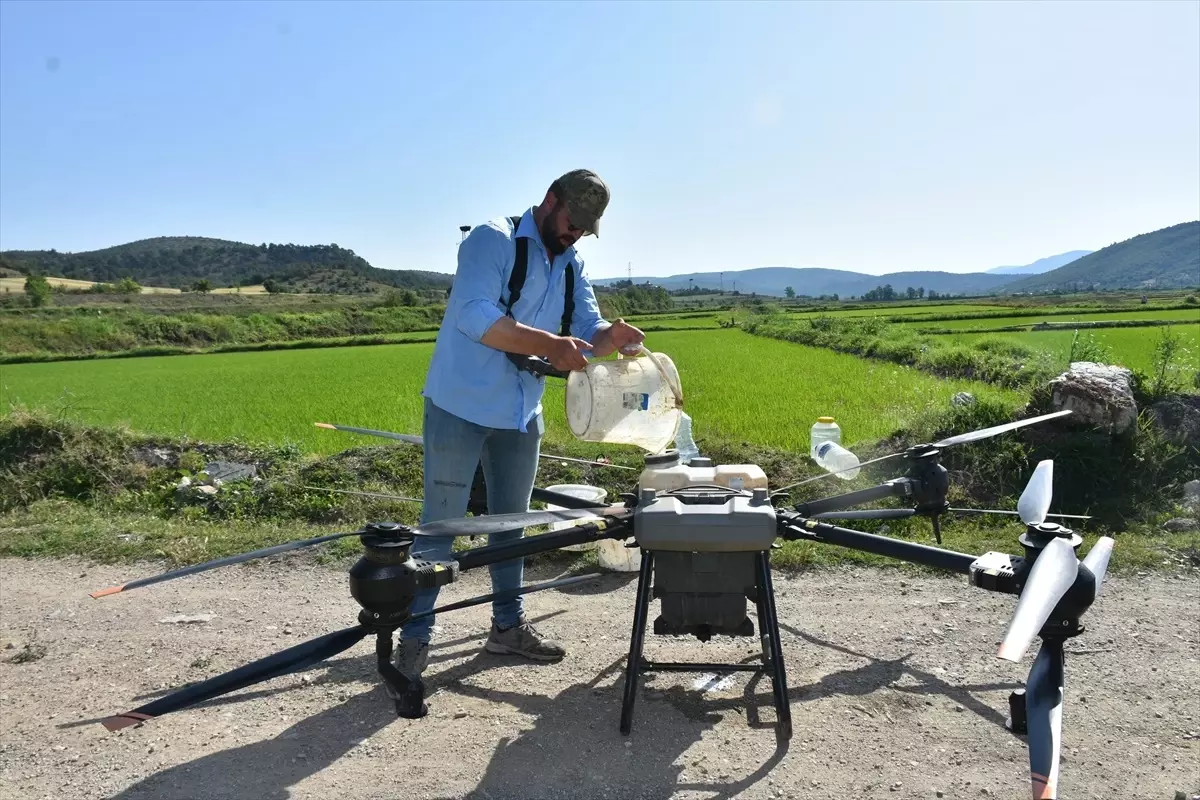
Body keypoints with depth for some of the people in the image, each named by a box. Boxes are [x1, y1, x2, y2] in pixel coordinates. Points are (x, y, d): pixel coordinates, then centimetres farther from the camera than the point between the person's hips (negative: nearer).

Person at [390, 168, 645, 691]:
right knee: (439, 526, -1)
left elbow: (588, 331, 0)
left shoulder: (573, 267, 10)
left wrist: (612, 336, -23)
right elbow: (475, 315, -27)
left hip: (521, 414, 7)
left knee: (511, 522, 17)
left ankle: (508, 625, 32)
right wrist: (549, 345, -33)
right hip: (460, 407, -7)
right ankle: (413, 640, 10)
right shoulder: (492, 240, -13)